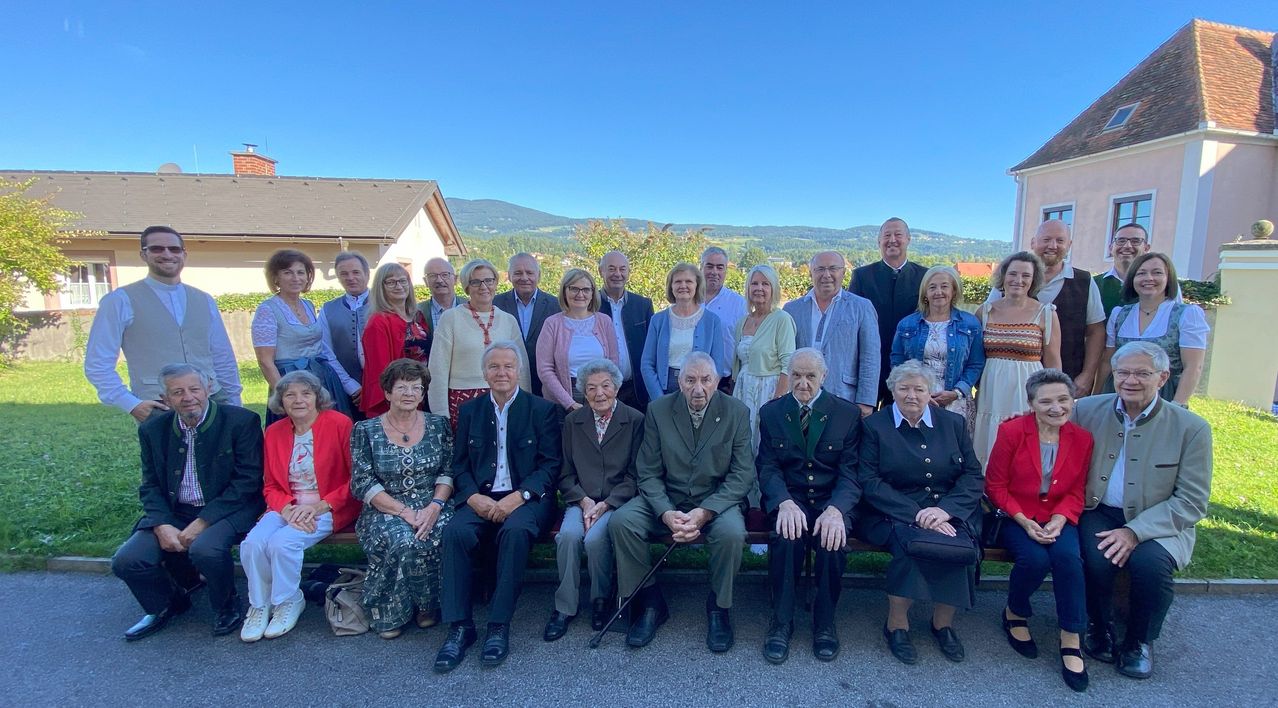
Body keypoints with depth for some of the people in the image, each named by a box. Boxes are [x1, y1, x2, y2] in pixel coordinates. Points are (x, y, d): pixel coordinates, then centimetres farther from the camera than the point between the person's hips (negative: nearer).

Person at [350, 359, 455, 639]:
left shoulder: (438, 425, 6)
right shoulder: (365, 430, 2)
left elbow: (448, 472, 3)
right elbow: (363, 484, -4)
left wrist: (435, 506, -16)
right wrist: (403, 511, -15)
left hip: (432, 507, 1)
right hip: (385, 511, -1)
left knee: (430, 539, -31)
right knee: (401, 540, -32)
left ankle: (427, 605, -3)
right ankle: (389, 614, -6)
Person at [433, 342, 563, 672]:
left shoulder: (543, 409, 4)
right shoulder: (470, 411, 13)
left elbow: (551, 465, -2)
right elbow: (459, 465, 10)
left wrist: (517, 497, -16)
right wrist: (474, 497, -10)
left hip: (527, 497, -2)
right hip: (481, 499, 3)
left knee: (515, 531, -33)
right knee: (455, 531, -26)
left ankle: (499, 626, -19)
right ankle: (459, 626, -16)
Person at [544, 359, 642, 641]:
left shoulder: (635, 420, 1)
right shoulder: (572, 422, 10)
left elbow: (634, 475, -3)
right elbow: (565, 473, 8)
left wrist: (605, 504, -13)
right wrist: (584, 501, -9)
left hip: (617, 501, -2)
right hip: (581, 500, 3)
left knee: (595, 538, -29)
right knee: (568, 534, -28)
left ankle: (601, 601, -2)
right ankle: (564, 607, -9)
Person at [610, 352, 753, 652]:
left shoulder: (737, 412, -5)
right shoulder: (658, 410, -3)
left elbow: (742, 475, -8)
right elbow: (648, 473, -3)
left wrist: (704, 513, -22)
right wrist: (666, 513, -21)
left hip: (716, 501, -1)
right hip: (666, 501, 2)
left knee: (731, 532, -32)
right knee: (620, 521, -22)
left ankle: (718, 608, -2)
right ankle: (650, 603, 0)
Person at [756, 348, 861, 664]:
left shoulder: (848, 414, 3)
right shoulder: (771, 412, 6)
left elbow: (851, 472, -4)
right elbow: (767, 468, 0)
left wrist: (835, 509, -23)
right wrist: (785, 503, -21)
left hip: (831, 500, 0)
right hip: (788, 499, 0)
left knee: (833, 539, -30)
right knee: (787, 534, -31)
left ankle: (824, 622, -4)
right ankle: (781, 621, -10)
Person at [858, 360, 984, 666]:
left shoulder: (953, 423, 12)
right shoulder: (874, 426, 3)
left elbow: (973, 475, 5)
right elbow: (869, 481, -7)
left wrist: (946, 509, -13)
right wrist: (915, 514, -18)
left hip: (949, 512, 3)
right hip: (893, 514, -2)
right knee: (909, 540, -32)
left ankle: (943, 622, -2)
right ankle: (897, 623, -11)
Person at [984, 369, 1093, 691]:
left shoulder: (1082, 439, 1)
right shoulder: (1011, 431, -10)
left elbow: (1075, 492, 6)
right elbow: (995, 486, -6)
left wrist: (1059, 520, -13)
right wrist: (1024, 521, -16)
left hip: (1057, 518, 3)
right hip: (1016, 517, -2)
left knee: (1068, 557, -29)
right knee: (1034, 559, -29)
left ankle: (1071, 641, -11)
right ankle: (1014, 614, 4)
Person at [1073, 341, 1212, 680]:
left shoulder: (1191, 428, -6)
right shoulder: (1087, 410, -1)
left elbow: (1191, 502, -8)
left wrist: (1135, 531, -20)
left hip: (1158, 523, 0)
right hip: (1099, 513, 1)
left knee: (1150, 563, -29)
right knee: (1095, 558, -28)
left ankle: (1139, 642, 2)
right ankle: (1099, 628, 5)